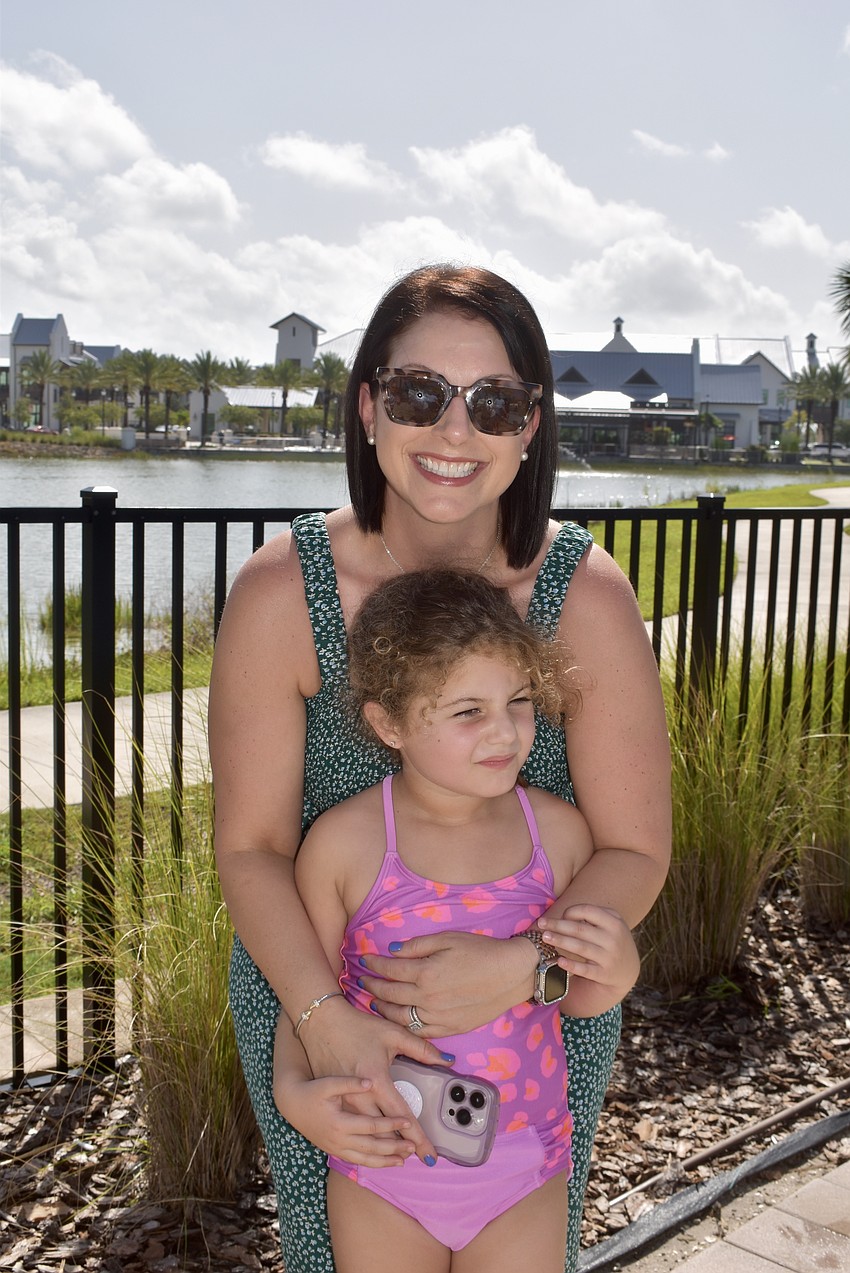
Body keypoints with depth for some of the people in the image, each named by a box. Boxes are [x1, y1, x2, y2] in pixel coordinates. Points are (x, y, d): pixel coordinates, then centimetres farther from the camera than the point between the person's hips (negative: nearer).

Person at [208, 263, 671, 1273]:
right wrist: (326, 1017, -27)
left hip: (541, 1009, 1)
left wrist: (519, 965, -29)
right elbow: (251, 845, -13)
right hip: (313, 990, 0)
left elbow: (634, 850, -13)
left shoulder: (588, 598, -18)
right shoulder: (282, 593, -18)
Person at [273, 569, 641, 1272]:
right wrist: (295, 1091, -21)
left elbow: (570, 997, 4)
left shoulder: (560, 831, -10)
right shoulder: (343, 842, -16)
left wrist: (615, 974, -17)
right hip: (382, 1169, -1)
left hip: (525, 1178, 2)